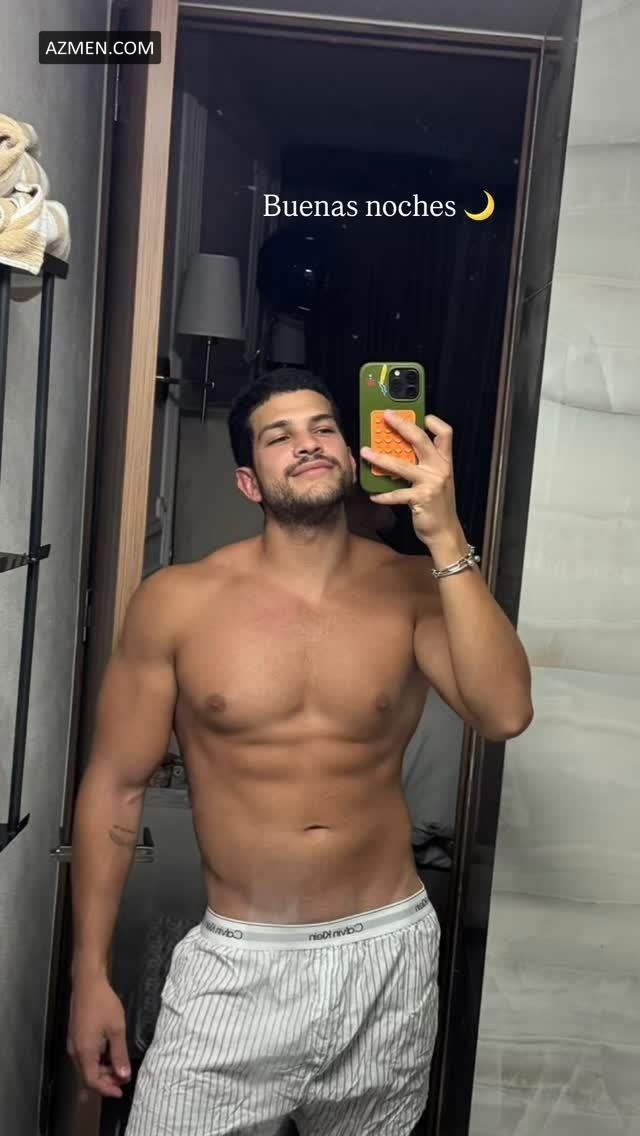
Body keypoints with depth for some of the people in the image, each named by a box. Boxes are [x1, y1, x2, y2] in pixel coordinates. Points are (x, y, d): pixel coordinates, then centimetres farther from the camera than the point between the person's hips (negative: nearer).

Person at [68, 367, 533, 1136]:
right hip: (237, 960, -1)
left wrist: (445, 538, -26)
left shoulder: (413, 589, -6)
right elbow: (115, 786, -4)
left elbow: (504, 713, -21)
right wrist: (89, 973, -2)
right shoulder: (177, 603, -9)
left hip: (387, 951, 2)